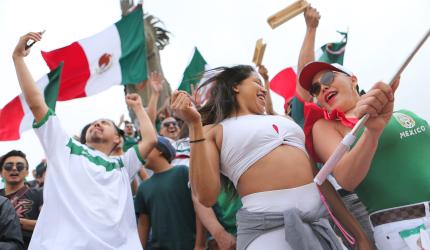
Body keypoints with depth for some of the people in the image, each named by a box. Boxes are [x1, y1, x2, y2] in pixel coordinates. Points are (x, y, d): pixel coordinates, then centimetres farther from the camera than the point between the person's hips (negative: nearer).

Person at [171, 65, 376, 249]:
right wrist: (194, 124, -11)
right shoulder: (214, 131, 5)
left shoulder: (281, 120, 20)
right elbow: (206, 196, -10)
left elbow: (319, 176, 18)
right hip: (266, 227, -5)